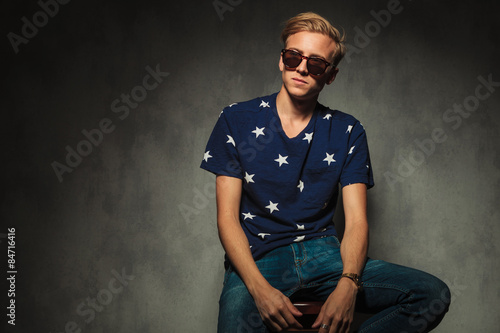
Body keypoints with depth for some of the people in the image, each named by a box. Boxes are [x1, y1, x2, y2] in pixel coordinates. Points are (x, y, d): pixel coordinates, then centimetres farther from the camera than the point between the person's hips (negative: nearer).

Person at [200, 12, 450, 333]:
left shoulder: (348, 132, 6)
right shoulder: (236, 120, 2)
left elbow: (356, 221, 1)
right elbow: (227, 217, -3)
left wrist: (348, 283, -21)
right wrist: (260, 289, -19)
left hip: (324, 255, 3)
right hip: (255, 259, -3)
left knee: (433, 295, -17)